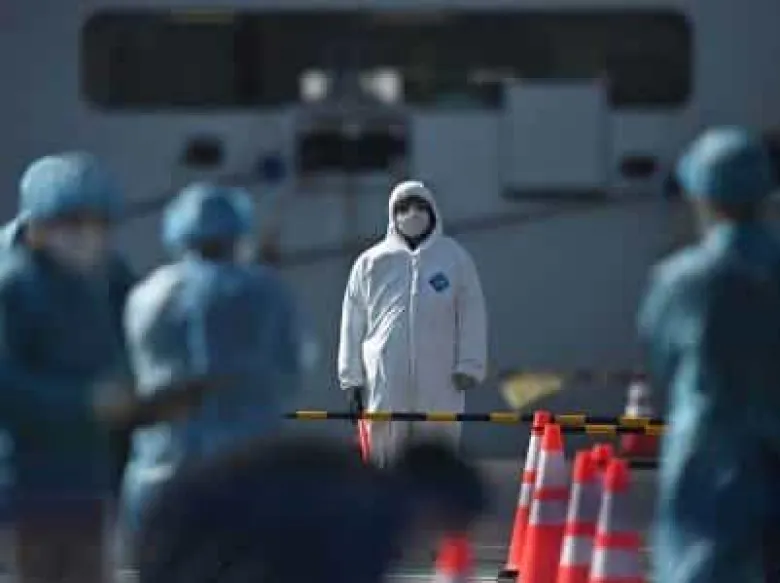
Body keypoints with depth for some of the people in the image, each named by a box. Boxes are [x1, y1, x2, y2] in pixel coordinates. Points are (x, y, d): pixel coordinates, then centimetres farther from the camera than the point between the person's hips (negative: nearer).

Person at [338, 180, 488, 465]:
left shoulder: (455, 258, 9)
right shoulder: (371, 263, 9)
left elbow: (472, 315, 7)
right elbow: (353, 324, 10)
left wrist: (468, 366, -2)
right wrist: (352, 378, 6)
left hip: (439, 381, 0)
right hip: (384, 380, 0)